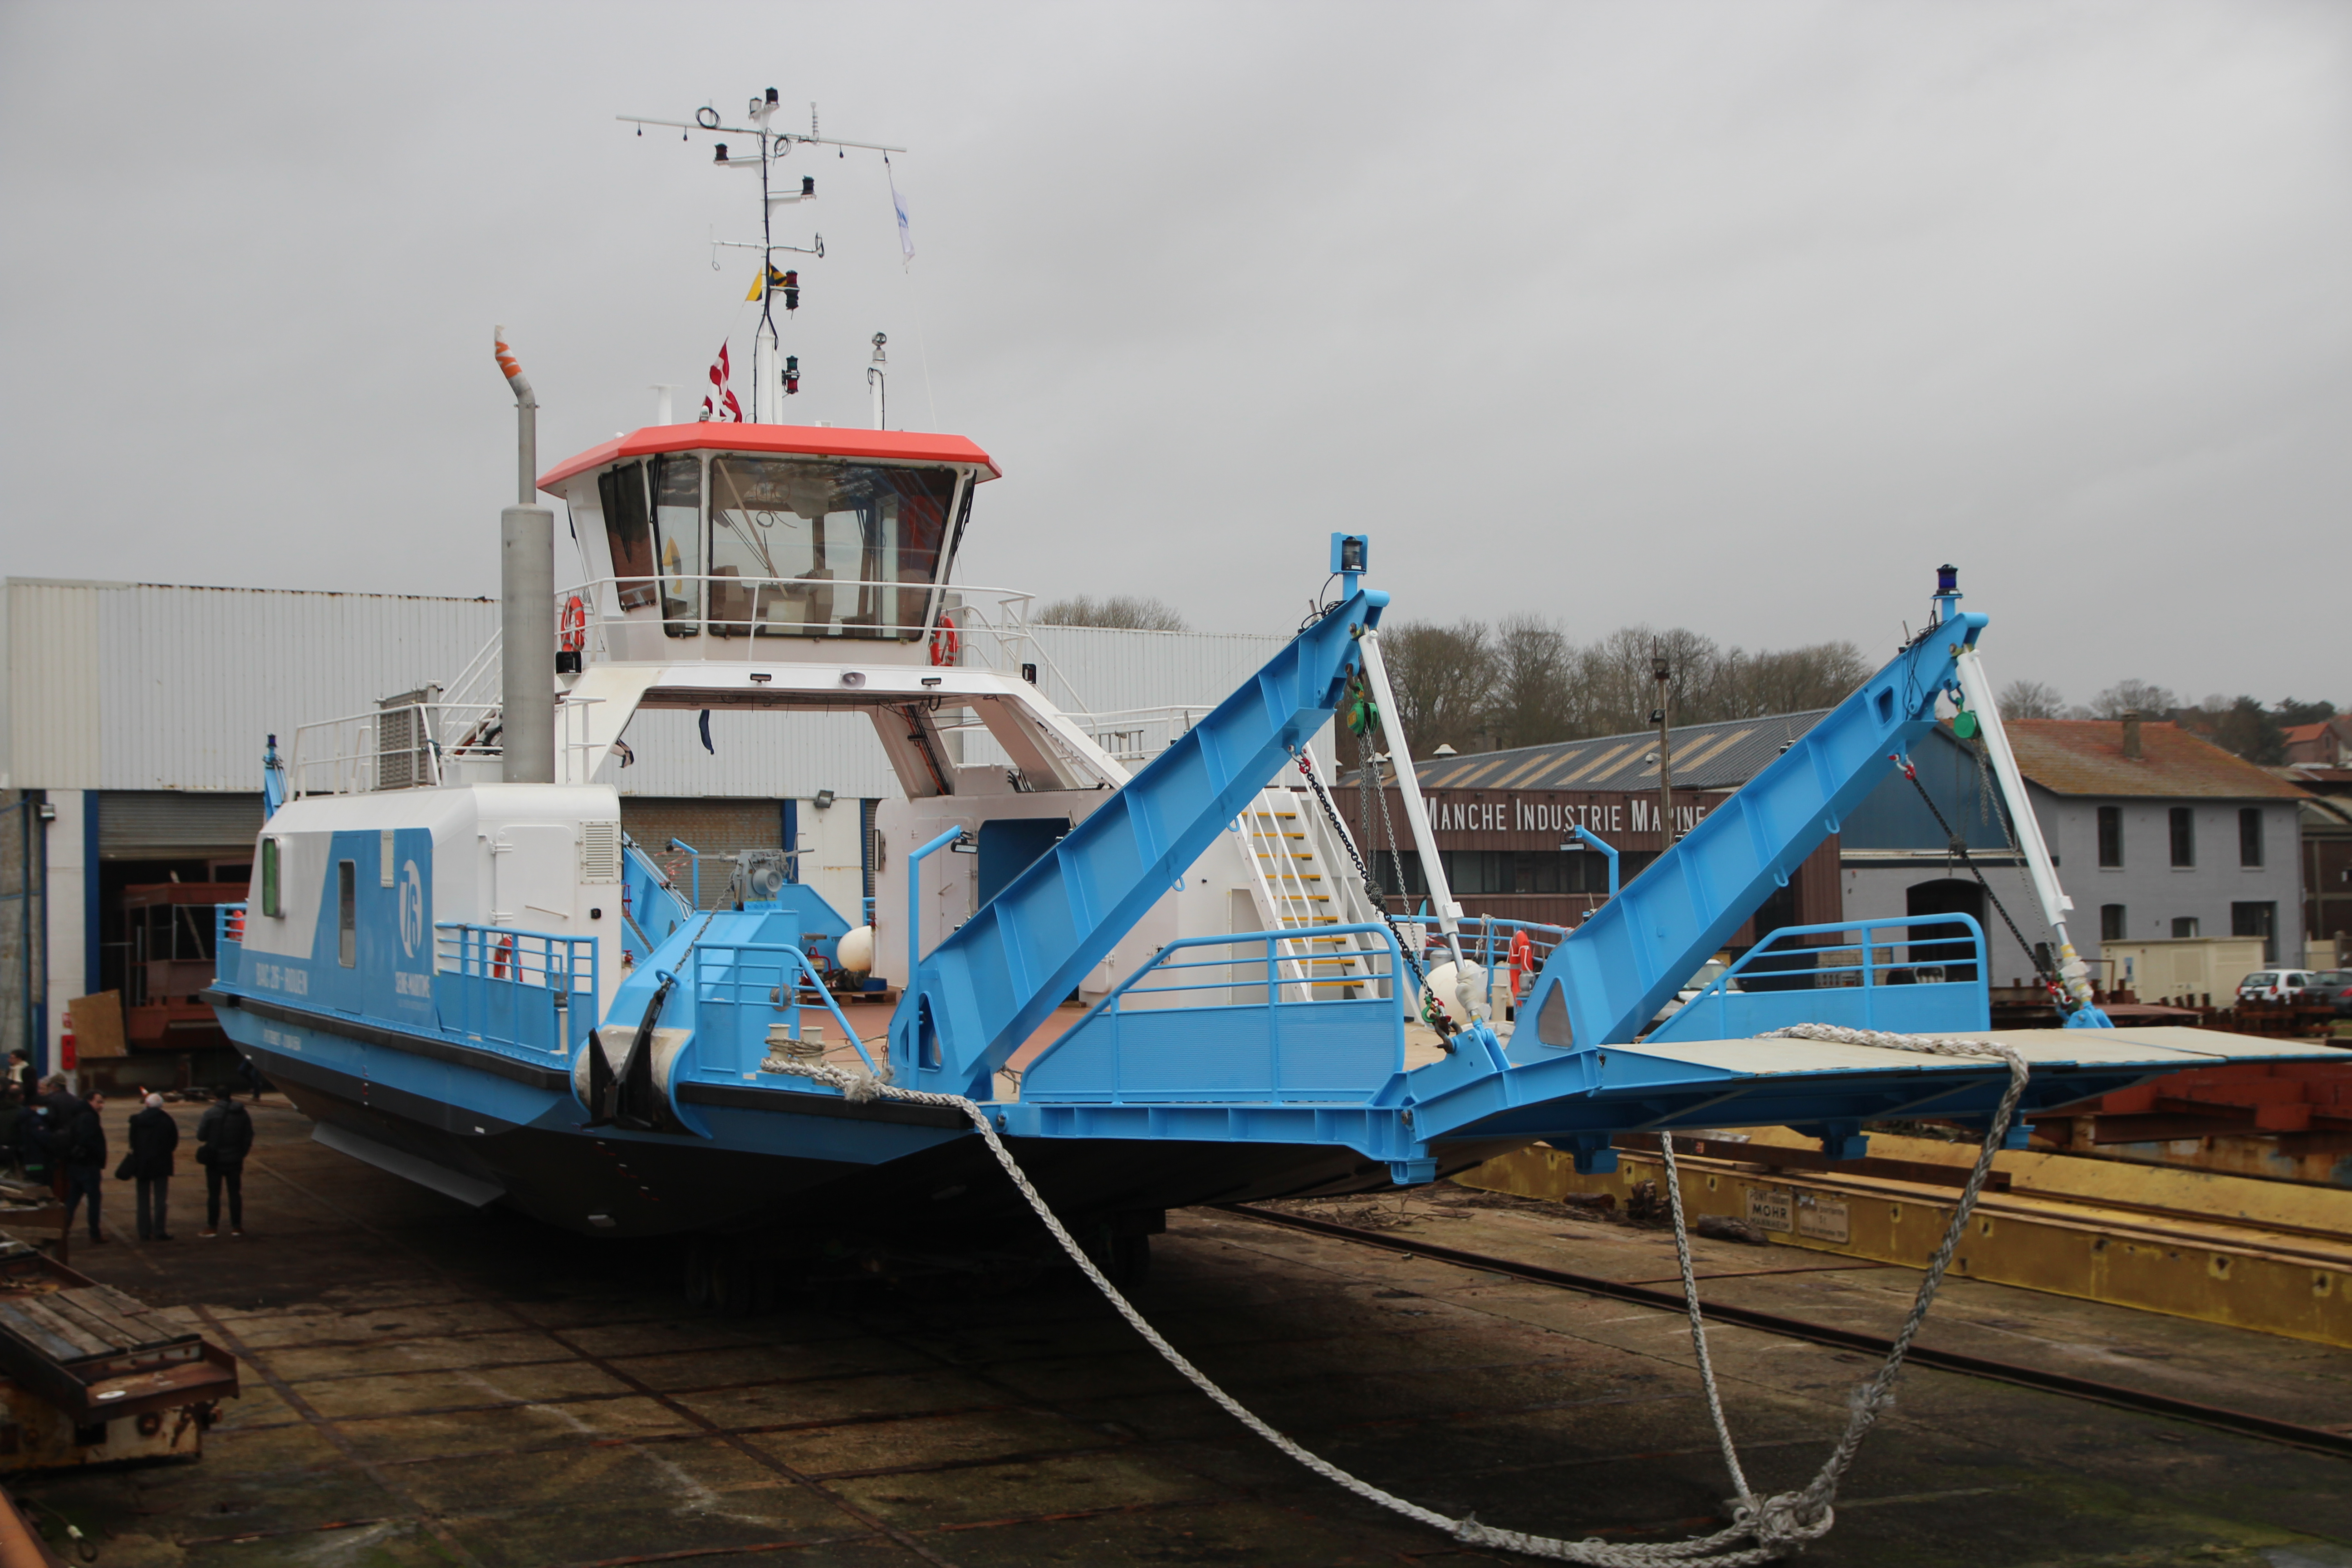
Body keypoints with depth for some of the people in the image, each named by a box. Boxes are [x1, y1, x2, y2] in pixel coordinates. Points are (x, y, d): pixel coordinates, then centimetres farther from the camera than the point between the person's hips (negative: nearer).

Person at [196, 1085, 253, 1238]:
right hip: (235, 1159, 3)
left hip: (215, 1160, -3)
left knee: (214, 1194, 5)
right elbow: (248, 1137, 4)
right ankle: (237, 1227, 11)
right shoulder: (242, 1114, 0)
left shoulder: (211, 1114, -13)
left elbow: (201, 1136, -9)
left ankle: (212, 1227, 7)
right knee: (235, 1193, 9)